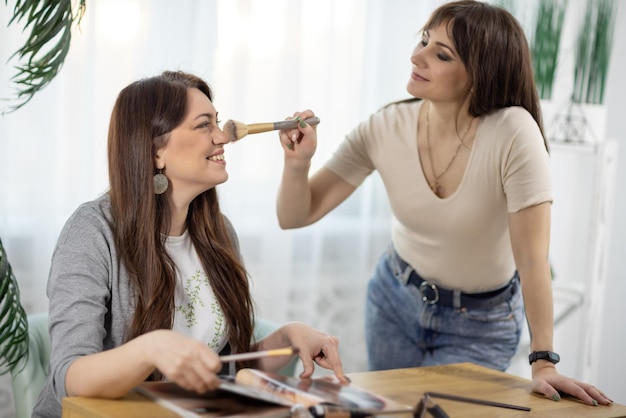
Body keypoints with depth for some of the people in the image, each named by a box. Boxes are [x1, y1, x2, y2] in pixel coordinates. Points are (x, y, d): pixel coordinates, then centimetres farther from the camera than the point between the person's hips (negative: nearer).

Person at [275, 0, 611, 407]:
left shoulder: (513, 130, -29)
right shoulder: (384, 129, -17)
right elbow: (295, 216, -13)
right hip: (395, 296, 4)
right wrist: (298, 163, -32)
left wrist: (543, 361, -34)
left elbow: (533, 257, -30)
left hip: (481, 324, -4)